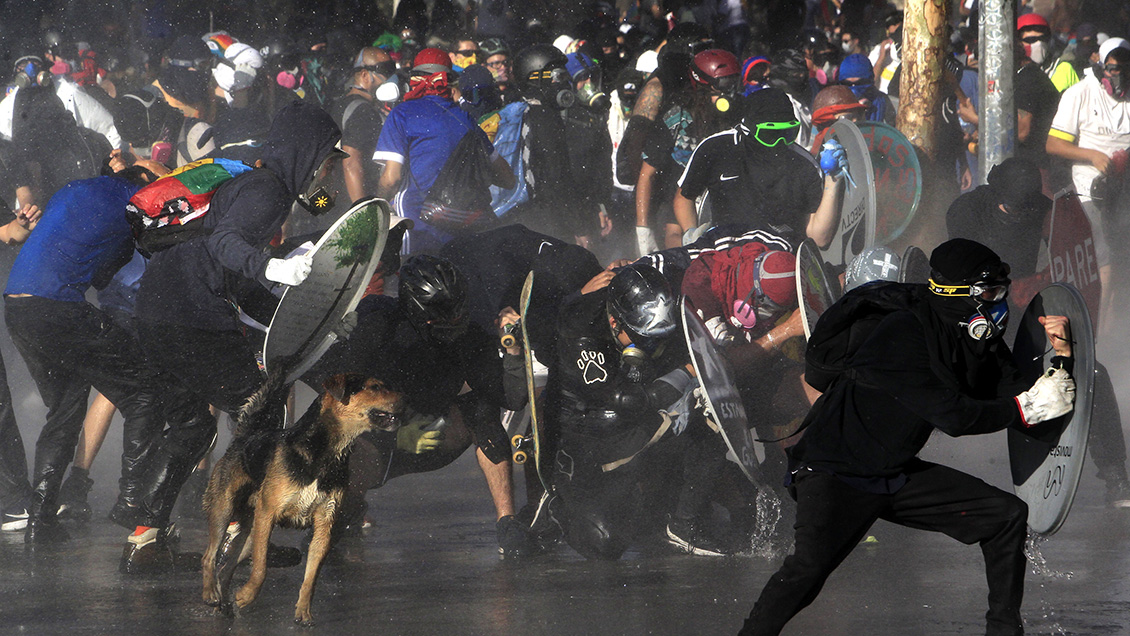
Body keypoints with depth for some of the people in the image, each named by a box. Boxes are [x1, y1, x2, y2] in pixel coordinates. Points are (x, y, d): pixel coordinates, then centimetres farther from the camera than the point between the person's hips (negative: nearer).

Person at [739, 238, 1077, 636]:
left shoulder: (976, 338, 4)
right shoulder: (902, 332, -23)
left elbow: (1018, 392, 7)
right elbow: (951, 414, -27)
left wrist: (1061, 358, -9)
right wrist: (1026, 407, -19)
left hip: (899, 475, 8)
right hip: (834, 470, -8)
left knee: (1008, 515, 0)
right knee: (812, 562, -32)